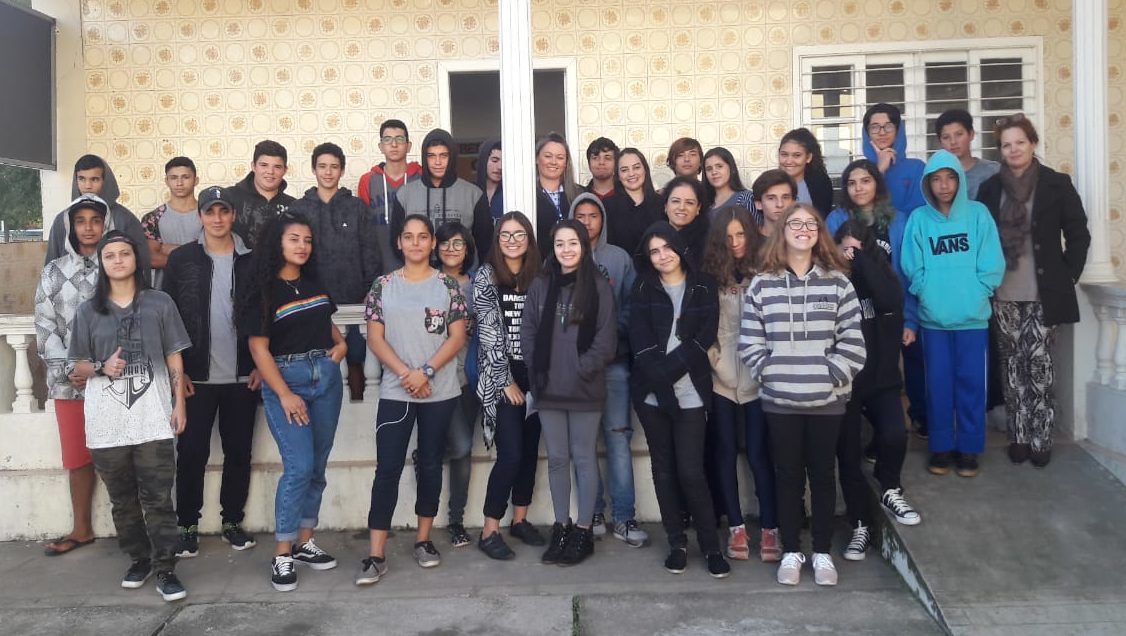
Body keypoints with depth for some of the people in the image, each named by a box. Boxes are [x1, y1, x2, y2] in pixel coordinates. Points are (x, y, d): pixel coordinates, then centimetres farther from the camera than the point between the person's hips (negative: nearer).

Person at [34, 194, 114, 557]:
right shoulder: (54, 272, 11)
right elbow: (45, 326, 6)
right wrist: (68, 370, -6)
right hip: (68, 380, 3)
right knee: (77, 456, 9)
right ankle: (82, 528, 20)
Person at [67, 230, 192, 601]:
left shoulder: (159, 304, 5)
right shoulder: (88, 312, 8)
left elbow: (174, 359, 7)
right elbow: (75, 368, 11)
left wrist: (179, 403, -1)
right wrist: (101, 368, -10)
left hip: (153, 420, -2)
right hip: (107, 424, 2)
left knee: (158, 499, -3)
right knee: (123, 500, 11)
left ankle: (165, 569, 2)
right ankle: (139, 559, 26)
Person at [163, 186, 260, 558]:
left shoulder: (253, 260, 2)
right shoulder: (181, 259, 1)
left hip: (242, 377, 1)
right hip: (196, 377, -1)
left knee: (239, 451, 8)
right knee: (191, 452, 4)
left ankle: (233, 521, 22)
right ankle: (187, 526, 17)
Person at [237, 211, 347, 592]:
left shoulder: (315, 284, 11)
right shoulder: (263, 291, -6)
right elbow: (258, 348, -10)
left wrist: (340, 343, 4)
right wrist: (284, 394, -15)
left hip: (327, 377, 6)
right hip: (285, 379, -6)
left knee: (317, 467, 9)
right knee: (298, 467, -12)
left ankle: (304, 543, 21)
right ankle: (282, 556, 0)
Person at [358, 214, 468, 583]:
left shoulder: (448, 285, 3)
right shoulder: (383, 286, 4)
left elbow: (457, 337, -2)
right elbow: (375, 338, 0)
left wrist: (426, 371, -15)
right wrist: (405, 373, -13)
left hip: (440, 392, 1)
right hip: (394, 393, 0)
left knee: (431, 465, 10)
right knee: (387, 468, -3)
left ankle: (423, 539, 24)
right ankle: (376, 554, -1)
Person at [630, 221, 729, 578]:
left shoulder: (703, 286, 5)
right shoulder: (643, 289, 7)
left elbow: (706, 335, -5)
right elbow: (639, 341, -3)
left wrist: (670, 368, -14)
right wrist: (660, 376, -17)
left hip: (691, 392, -2)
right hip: (651, 392, 2)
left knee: (690, 471, -7)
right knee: (663, 468, 8)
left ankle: (711, 546, 9)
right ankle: (677, 543, 19)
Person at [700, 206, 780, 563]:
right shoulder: (712, 276, 5)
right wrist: (715, 359, -3)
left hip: (757, 378, -2)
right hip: (722, 378, 2)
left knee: (759, 453, 0)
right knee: (725, 452, 6)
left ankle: (769, 529, 11)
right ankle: (736, 527, 17)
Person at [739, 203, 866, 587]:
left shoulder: (837, 282, 1)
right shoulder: (762, 284, 1)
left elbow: (852, 342, -2)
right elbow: (749, 342, 0)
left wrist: (831, 375, -9)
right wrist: (771, 375, -8)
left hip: (827, 399, 0)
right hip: (778, 400, 0)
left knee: (822, 475, 11)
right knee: (787, 476, 10)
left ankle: (822, 553, 24)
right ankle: (791, 551, 23)